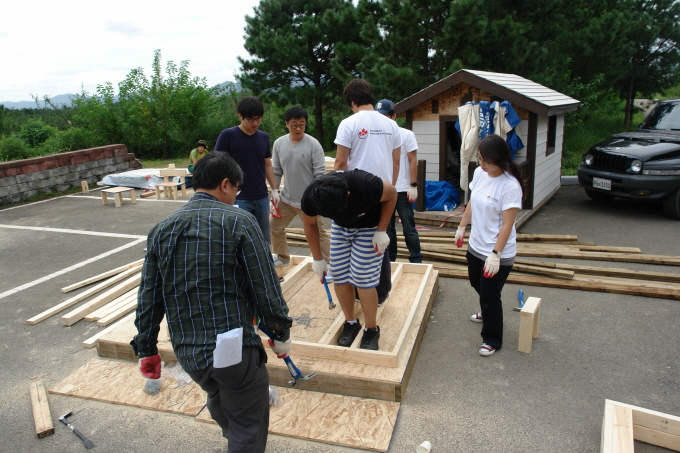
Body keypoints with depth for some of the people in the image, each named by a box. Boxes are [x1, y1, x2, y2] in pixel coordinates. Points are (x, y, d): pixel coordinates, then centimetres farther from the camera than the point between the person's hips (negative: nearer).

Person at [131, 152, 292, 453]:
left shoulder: (160, 230, 4)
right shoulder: (239, 222, -11)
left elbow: (148, 298, 7)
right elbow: (265, 287, -11)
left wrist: (147, 350, 17)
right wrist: (281, 332, 3)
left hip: (186, 352, 7)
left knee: (219, 400, 34)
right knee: (249, 427, 13)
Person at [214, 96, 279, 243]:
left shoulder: (264, 137, 7)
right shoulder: (227, 136, -7)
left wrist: (274, 189, 9)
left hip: (262, 198, 5)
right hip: (238, 199, -4)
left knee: (264, 240, 12)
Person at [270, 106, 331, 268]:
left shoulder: (313, 144, -12)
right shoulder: (279, 143, 1)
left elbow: (320, 173, -11)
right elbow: (276, 172, 8)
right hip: (286, 198, 5)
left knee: (318, 233, 0)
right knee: (274, 226, 15)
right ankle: (283, 258, 36)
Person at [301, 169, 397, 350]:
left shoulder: (365, 184, -40)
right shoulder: (310, 197, -28)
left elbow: (392, 194, -18)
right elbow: (310, 224, -5)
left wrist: (381, 231, -19)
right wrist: (317, 259, -1)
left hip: (369, 227, -3)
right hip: (340, 227, 4)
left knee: (363, 279, -10)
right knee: (340, 276, -2)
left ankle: (371, 330, 6)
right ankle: (351, 323, 18)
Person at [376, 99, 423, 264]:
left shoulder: (406, 135, -3)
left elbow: (413, 161, -3)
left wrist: (413, 186, -9)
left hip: (402, 190, -3)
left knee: (409, 228, 2)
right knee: (387, 228, 11)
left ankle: (416, 260, 13)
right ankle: (390, 259, 23)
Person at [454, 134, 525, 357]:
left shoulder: (510, 186, -23)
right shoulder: (480, 173, -2)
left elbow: (507, 224, -23)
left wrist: (495, 255, -24)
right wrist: (461, 227, 18)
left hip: (497, 254, -8)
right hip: (476, 246, 8)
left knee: (490, 296, 3)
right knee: (477, 284, 27)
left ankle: (492, 340, 24)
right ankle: (486, 313, 57)